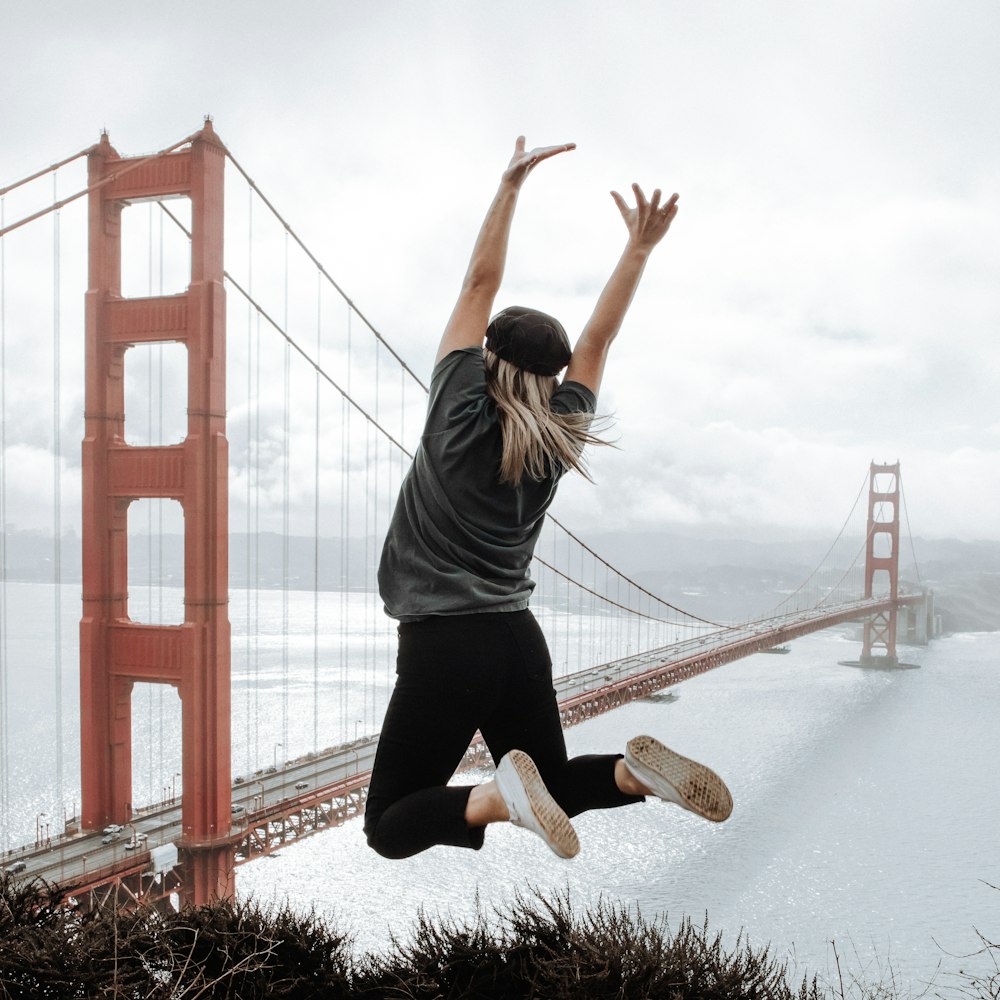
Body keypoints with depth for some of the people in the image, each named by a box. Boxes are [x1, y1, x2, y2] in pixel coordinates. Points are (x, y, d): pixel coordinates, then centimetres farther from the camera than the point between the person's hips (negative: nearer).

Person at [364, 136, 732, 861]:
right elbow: (599, 340, 12)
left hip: (442, 648, -5)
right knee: (546, 790, 24)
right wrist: (640, 248, 14)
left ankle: (501, 796, -24)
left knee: (391, 829, 3)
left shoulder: (460, 413, -8)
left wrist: (511, 185, 1)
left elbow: (480, 284, -3)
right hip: (519, 643, 5)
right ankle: (637, 770, -6)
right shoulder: (562, 437, 4)